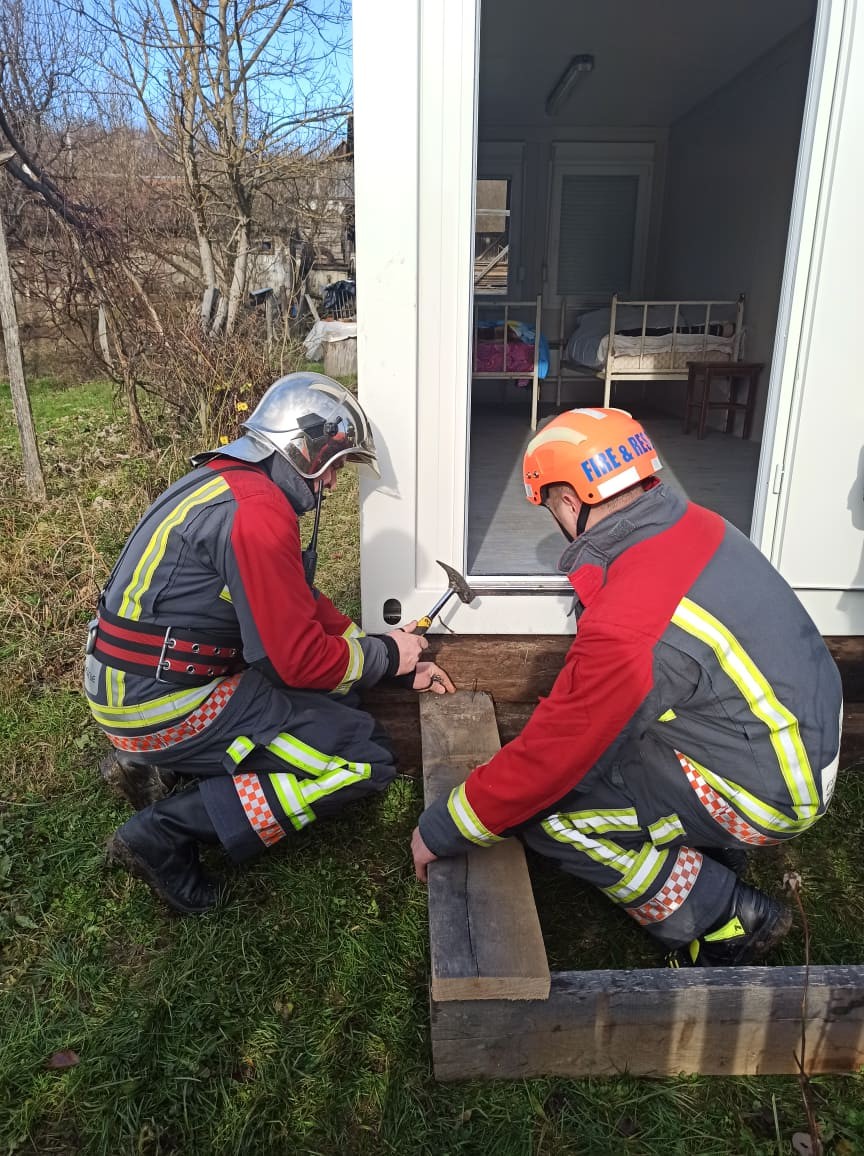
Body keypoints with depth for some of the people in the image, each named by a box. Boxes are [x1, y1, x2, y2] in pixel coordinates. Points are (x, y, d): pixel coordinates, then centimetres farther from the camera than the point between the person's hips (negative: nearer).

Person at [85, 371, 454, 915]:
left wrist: (397, 660, 11)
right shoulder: (257, 511, -22)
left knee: (343, 686, 17)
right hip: (164, 706, -10)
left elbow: (303, 605, 14)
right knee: (367, 759, -8)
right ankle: (166, 831, -8)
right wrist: (387, 655, -2)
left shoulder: (232, 482, 10)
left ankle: (175, 763, 12)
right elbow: (302, 660, -20)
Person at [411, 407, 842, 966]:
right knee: (598, 726, 18)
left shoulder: (625, 624, -30)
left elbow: (551, 754, -23)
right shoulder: (695, 524, -4)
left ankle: (723, 918, 3)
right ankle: (712, 853, 21)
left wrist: (441, 830, -9)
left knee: (547, 810, -10)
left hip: (764, 794, -9)